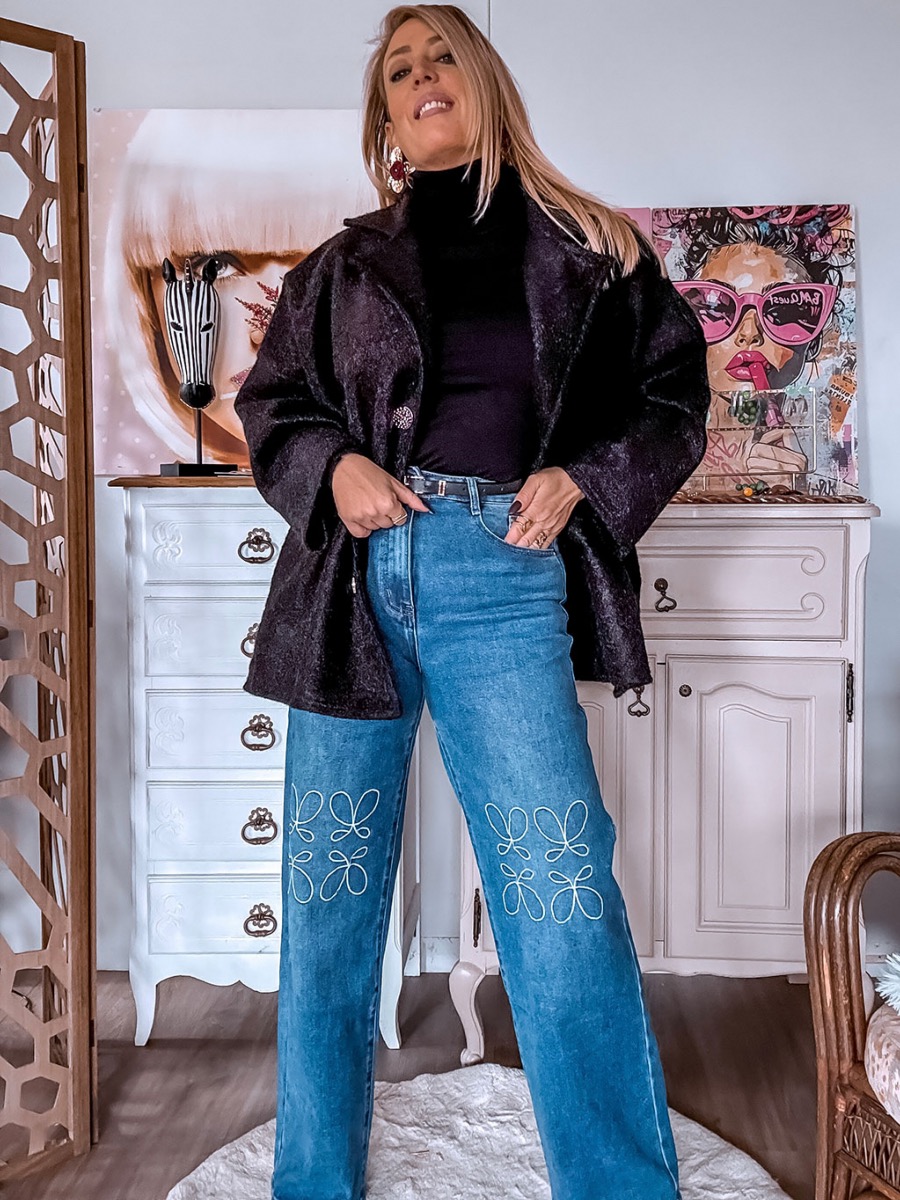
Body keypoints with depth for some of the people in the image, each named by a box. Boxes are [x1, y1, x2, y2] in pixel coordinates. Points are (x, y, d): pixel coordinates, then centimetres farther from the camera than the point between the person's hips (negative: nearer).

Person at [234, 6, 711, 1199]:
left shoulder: (589, 250, 12)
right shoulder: (344, 266, 16)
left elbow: (671, 399, 14)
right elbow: (272, 405, 20)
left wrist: (585, 481, -4)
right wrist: (334, 466, -1)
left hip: (504, 576, -2)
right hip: (355, 572, 2)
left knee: (567, 906, -11)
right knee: (328, 900, 5)